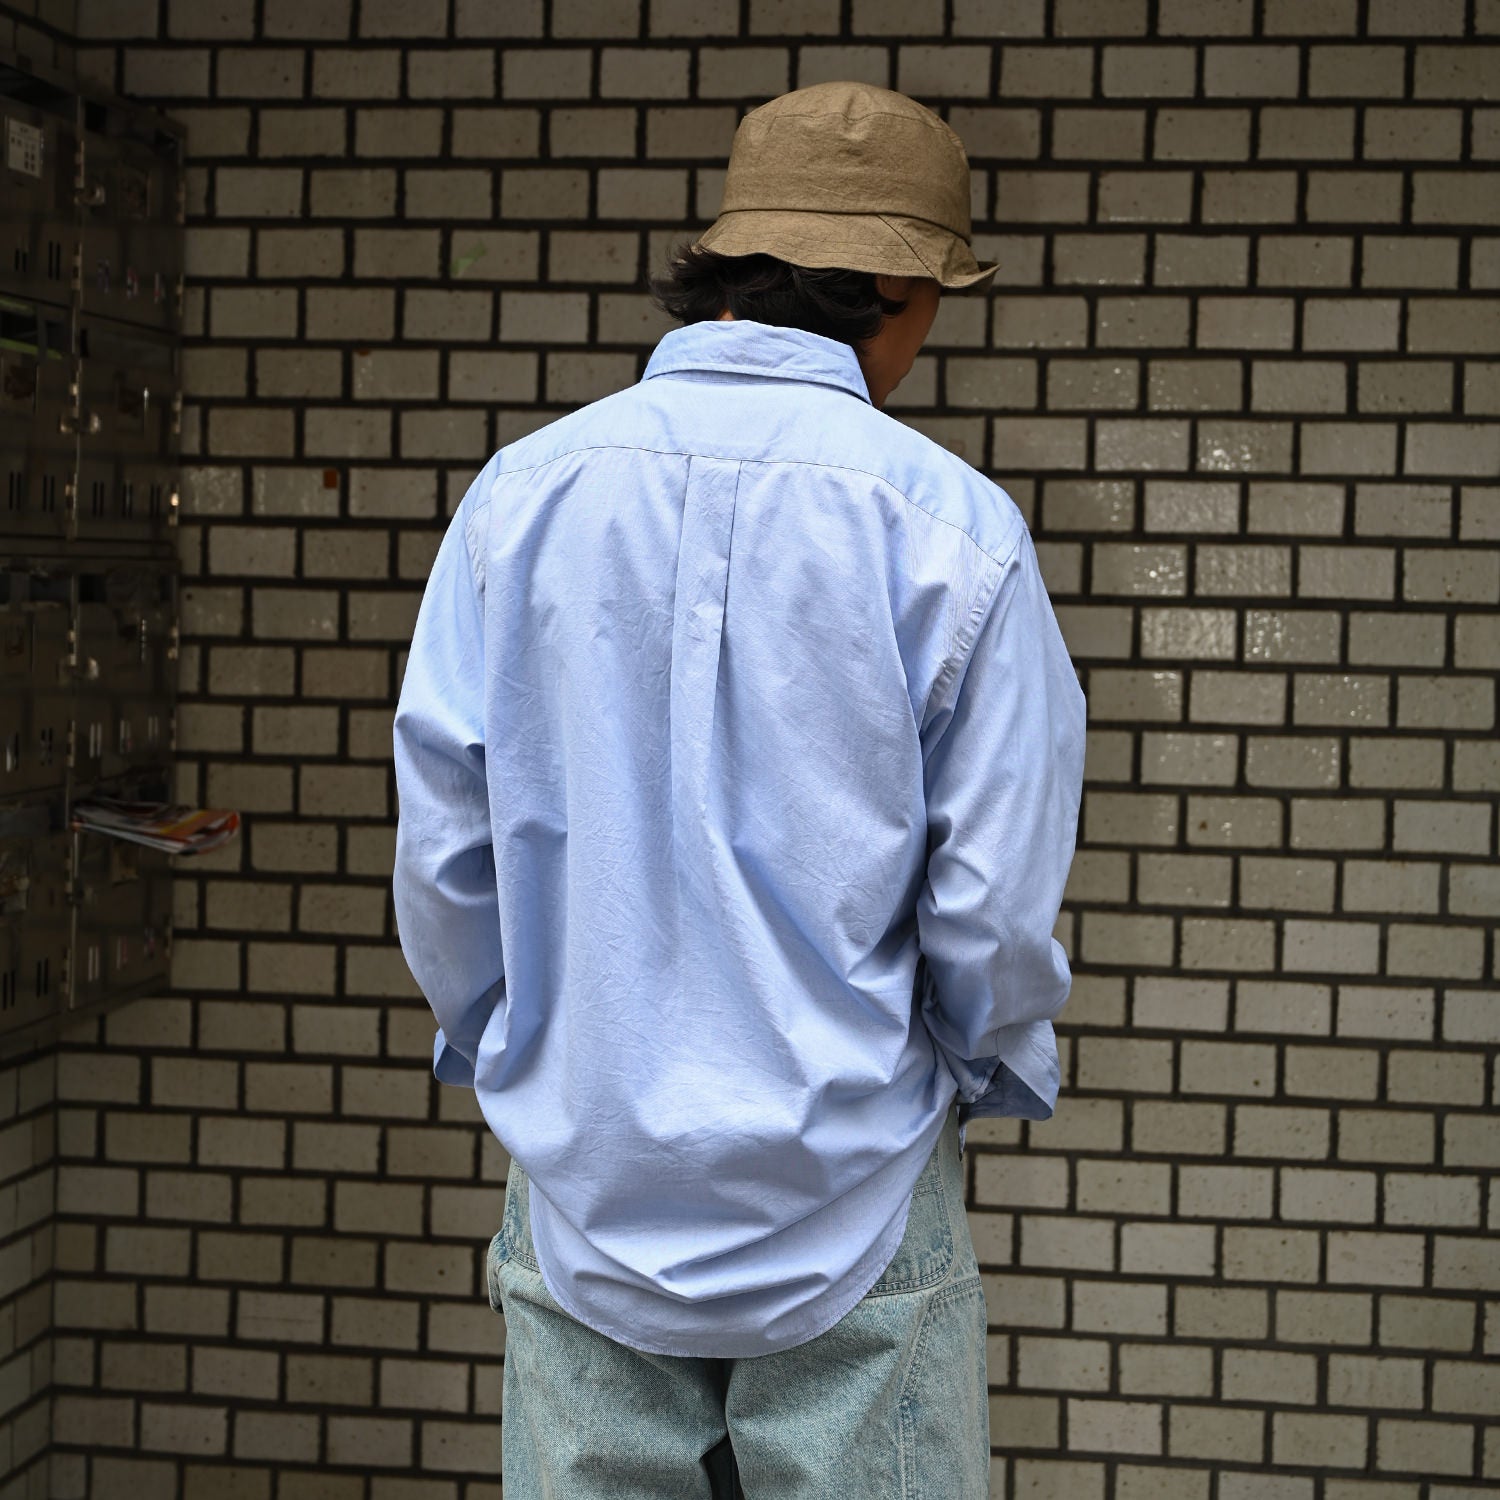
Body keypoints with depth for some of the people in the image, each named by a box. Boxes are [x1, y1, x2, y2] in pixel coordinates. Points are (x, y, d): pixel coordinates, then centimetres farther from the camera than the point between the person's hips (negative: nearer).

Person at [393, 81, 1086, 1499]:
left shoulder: (520, 495, -2)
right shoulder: (949, 527, -10)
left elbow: (443, 859, 1)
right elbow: (997, 902, -9)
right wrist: (991, 1075, 12)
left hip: (584, 1186, 3)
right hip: (852, 1200, -2)